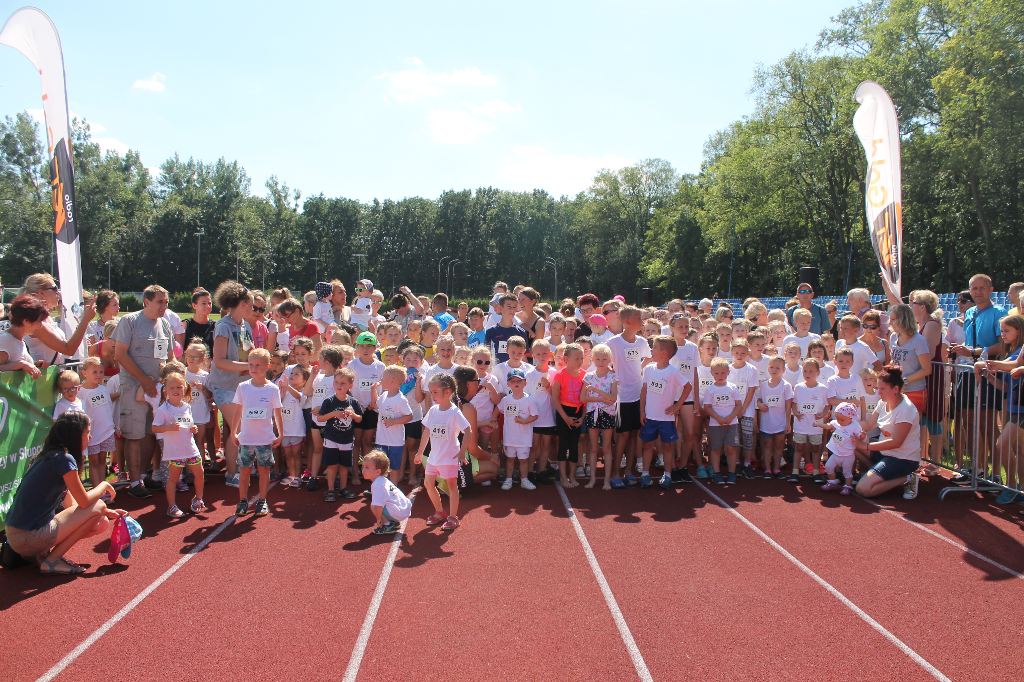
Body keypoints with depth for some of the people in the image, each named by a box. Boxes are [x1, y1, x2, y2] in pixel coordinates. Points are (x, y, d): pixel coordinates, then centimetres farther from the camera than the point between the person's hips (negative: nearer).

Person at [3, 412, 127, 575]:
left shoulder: (48, 457, 15)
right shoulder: (64, 459, -16)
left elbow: (70, 504, 17)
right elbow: (84, 502, -13)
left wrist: (106, 512, 14)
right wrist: (103, 485, 6)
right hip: (28, 537, -9)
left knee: (101, 524, 11)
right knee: (97, 507, -6)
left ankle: (41, 552, 8)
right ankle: (51, 561, -5)